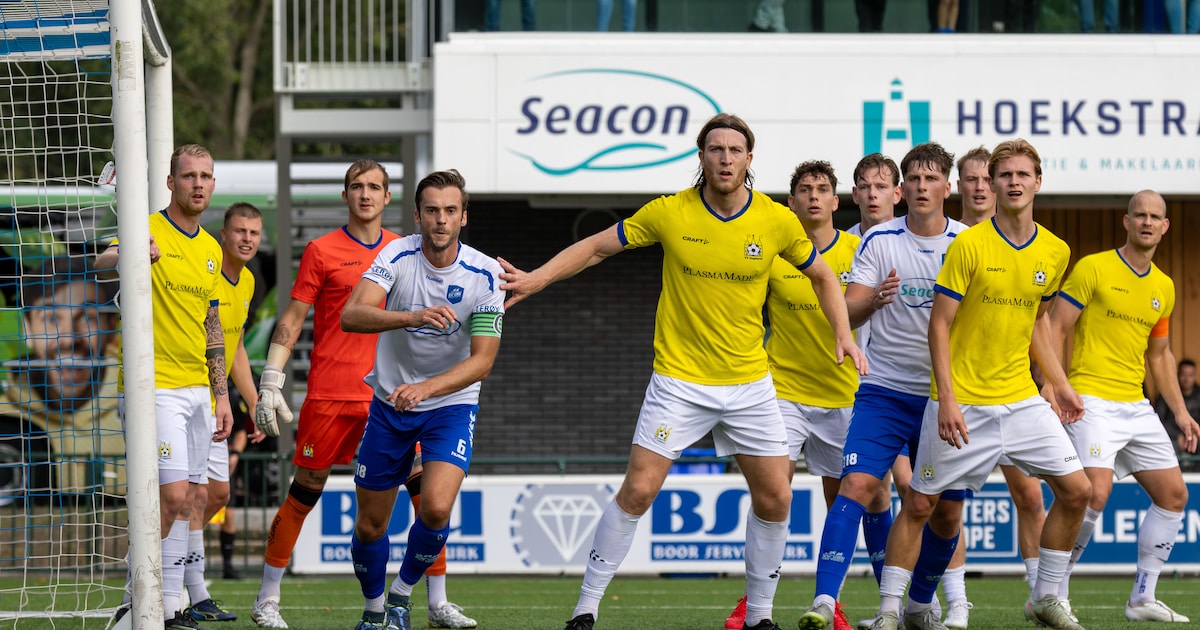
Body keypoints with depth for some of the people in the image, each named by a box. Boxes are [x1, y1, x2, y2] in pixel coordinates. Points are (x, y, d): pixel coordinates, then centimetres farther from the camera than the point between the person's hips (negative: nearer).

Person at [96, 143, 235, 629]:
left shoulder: (211, 250, 15)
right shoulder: (149, 230, -7)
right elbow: (102, 262, -27)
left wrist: (222, 395, 16)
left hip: (198, 389, 7)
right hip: (157, 386, -7)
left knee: (183, 504, 7)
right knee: (172, 497, -14)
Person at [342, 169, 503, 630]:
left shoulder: (484, 274, -14)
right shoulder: (399, 255, -14)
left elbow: (482, 361, -16)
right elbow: (351, 315, -29)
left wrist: (426, 388, -32)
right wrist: (413, 317, -46)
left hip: (451, 404, -1)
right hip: (390, 404, 1)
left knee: (436, 508, -22)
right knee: (370, 525, 6)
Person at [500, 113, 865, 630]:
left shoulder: (777, 221, -4)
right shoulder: (669, 214, -9)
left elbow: (822, 276, 12)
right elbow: (596, 246, 2)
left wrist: (843, 334, -1)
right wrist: (536, 278, -9)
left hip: (749, 383, 2)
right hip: (679, 380, -2)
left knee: (775, 499, 0)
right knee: (637, 491, -10)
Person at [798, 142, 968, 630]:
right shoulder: (878, 241, -2)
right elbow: (847, 311, -8)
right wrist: (872, 300, -29)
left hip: (945, 394, 2)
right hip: (884, 389, -2)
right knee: (858, 485, -19)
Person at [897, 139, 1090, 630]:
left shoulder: (1055, 252, 4)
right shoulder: (968, 245, -11)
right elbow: (940, 323, -10)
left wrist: (1059, 383, 14)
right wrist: (947, 399, -18)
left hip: (1021, 399, 5)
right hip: (961, 403, -4)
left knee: (1076, 490, -1)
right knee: (920, 505, -2)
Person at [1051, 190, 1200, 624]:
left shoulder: (1163, 288, 14)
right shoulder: (1093, 269, -6)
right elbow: (1055, 329, -8)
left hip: (1136, 406, 8)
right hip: (1092, 402, -8)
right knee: (1095, 493, -22)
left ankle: (1142, 599, 15)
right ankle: (1050, 595, -10)